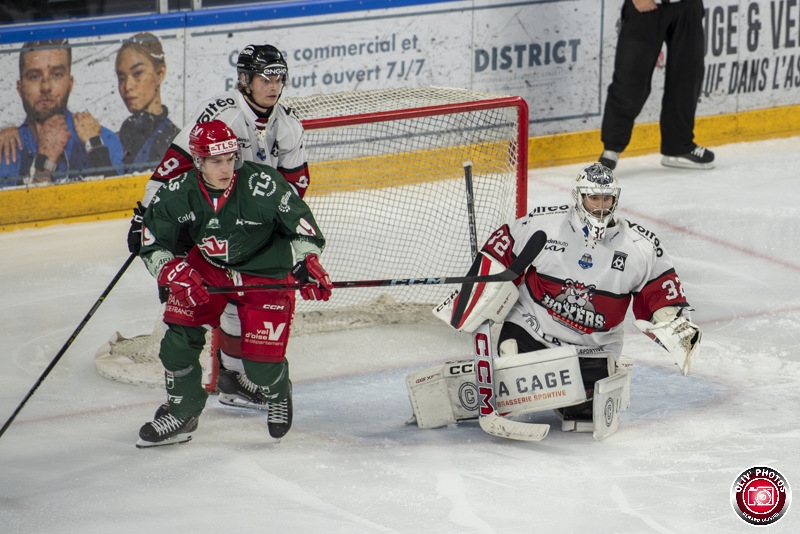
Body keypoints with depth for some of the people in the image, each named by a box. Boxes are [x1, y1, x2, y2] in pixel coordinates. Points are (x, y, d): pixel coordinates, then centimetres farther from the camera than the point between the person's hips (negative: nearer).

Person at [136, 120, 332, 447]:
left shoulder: (263, 186, -27)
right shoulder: (179, 194, -17)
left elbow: (303, 230, -15)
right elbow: (154, 245, -7)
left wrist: (307, 263, -30)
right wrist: (175, 273, -24)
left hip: (267, 275, -4)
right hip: (208, 270, 4)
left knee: (260, 365, -9)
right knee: (179, 331, -11)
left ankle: (278, 393, 30)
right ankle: (181, 412, 12)